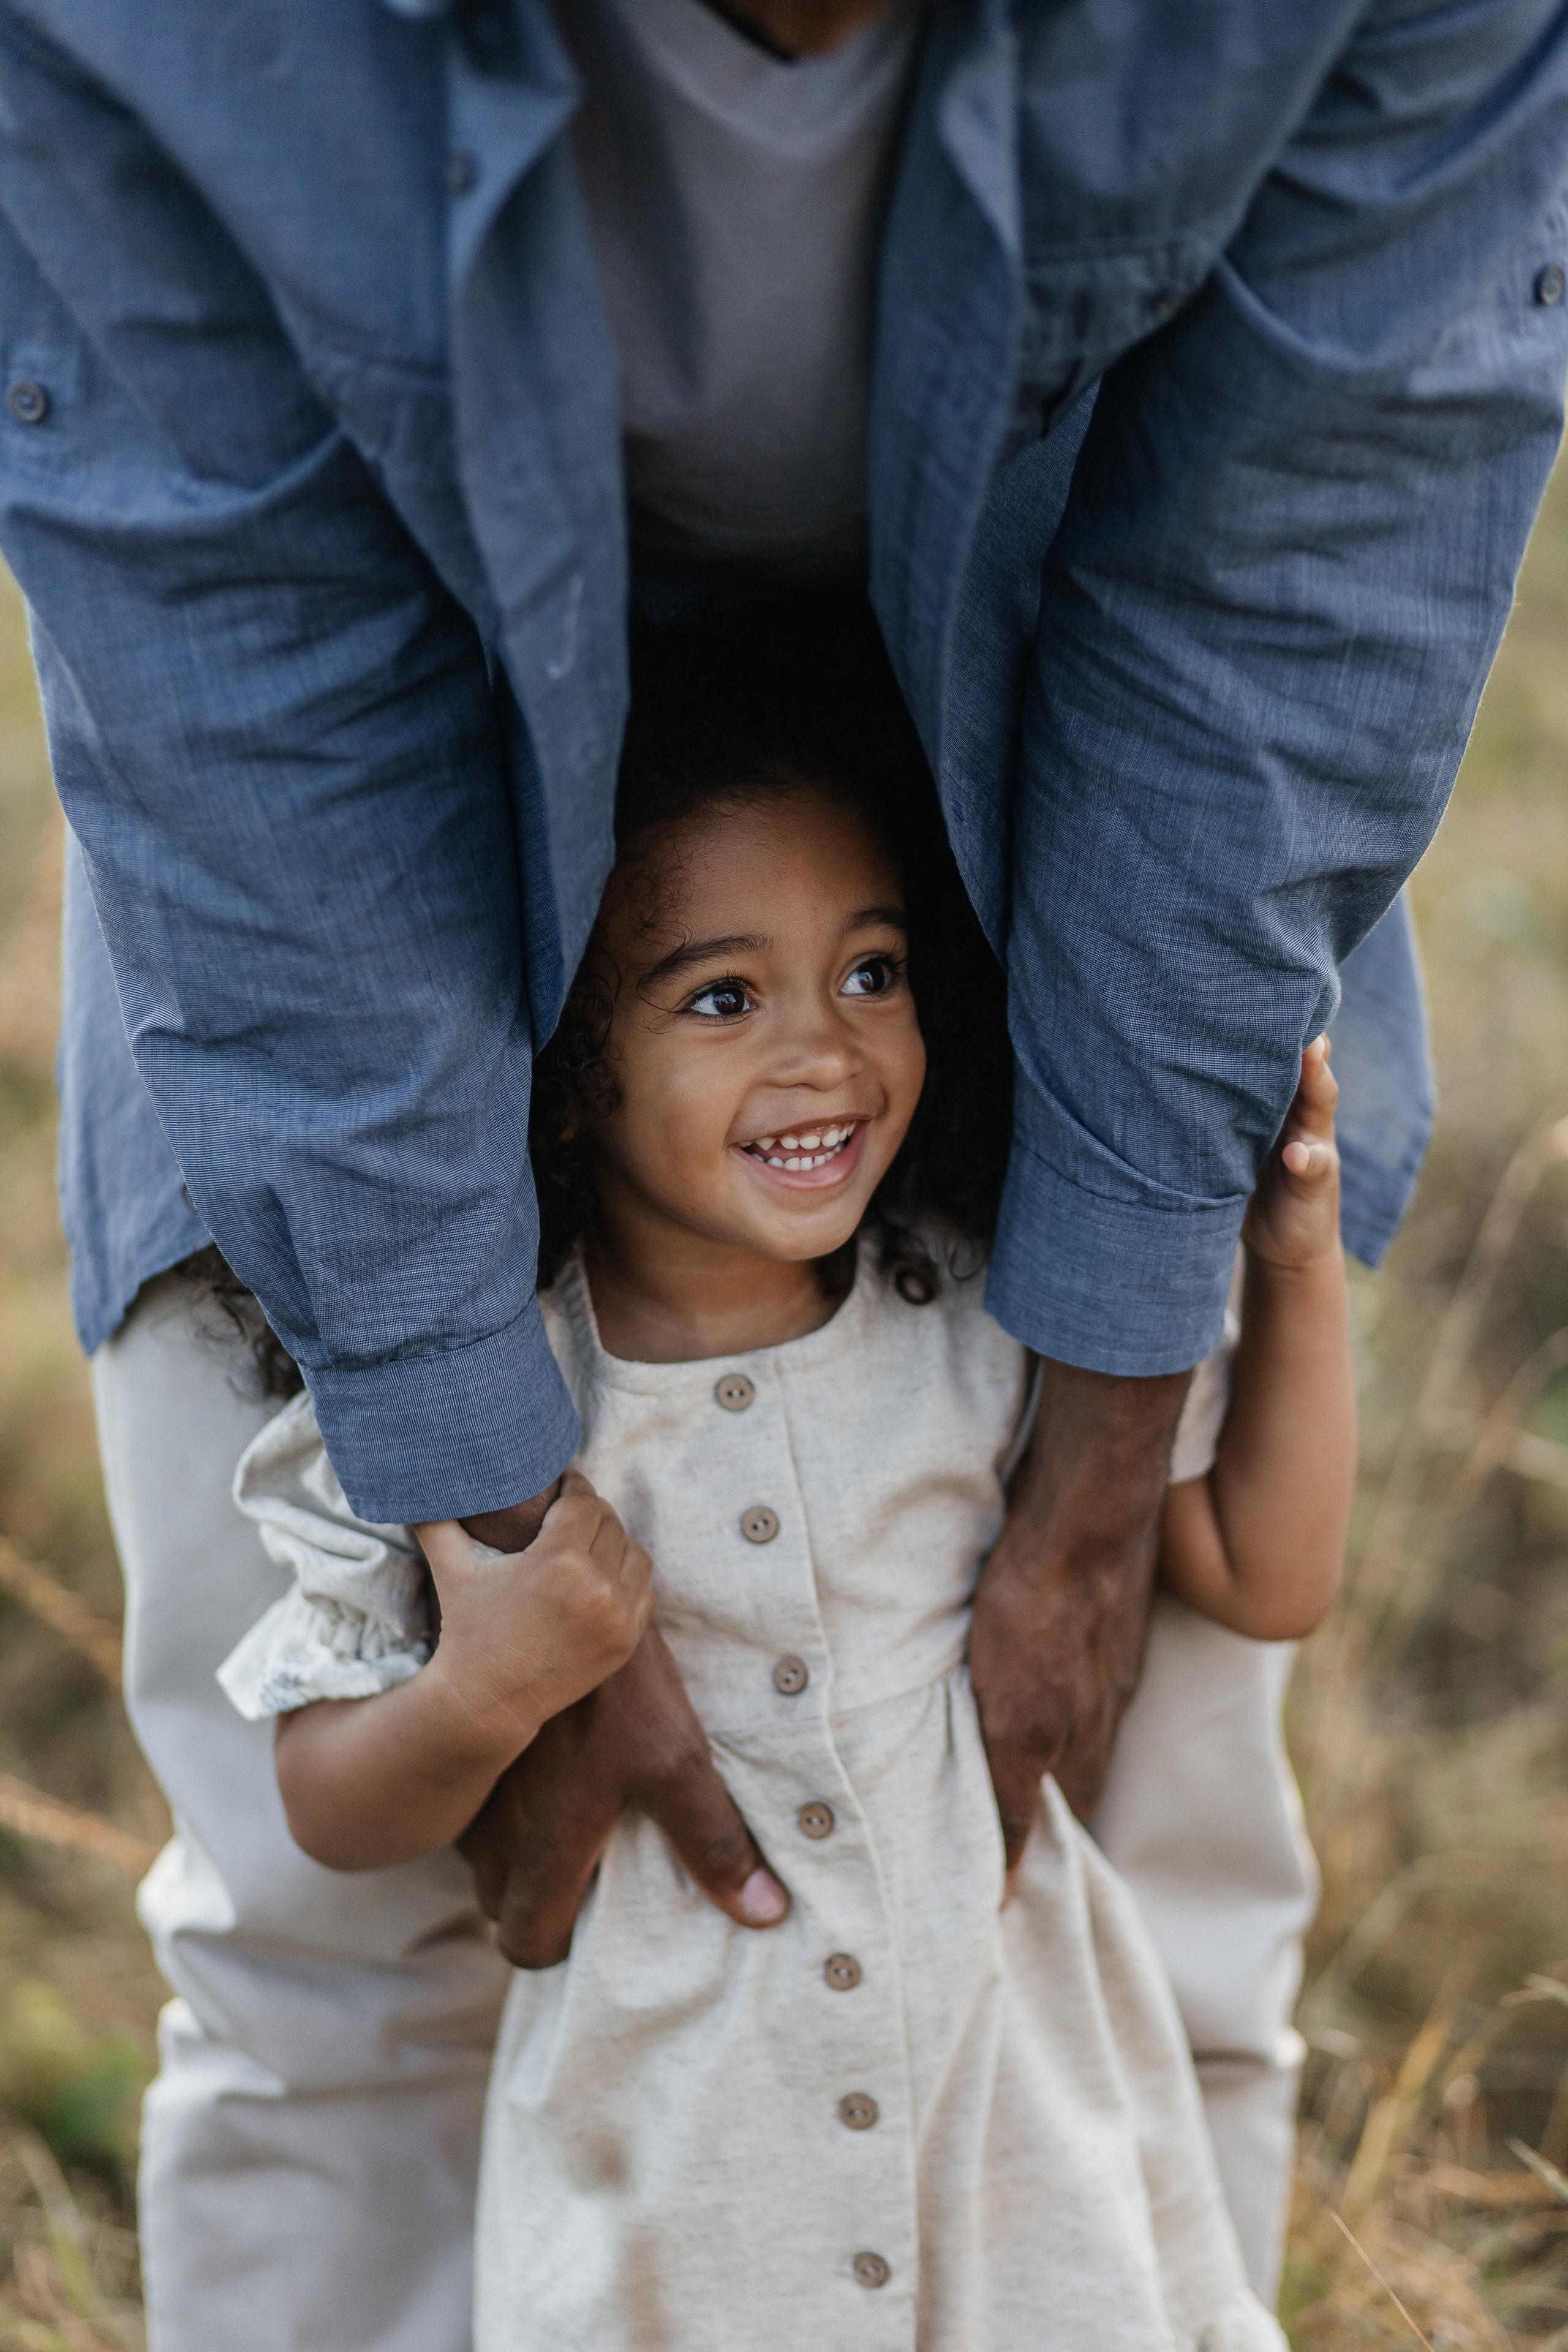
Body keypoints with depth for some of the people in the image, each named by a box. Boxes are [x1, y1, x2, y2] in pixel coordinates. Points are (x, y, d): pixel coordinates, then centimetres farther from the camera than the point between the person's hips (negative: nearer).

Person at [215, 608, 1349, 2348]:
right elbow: (332, 1814, -6)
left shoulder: (989, 1323, -7)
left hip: (1025, 2109, 2)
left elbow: (1265, 1579, 2)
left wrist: (1296, 1269, -7)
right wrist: (480, 1696, -26)